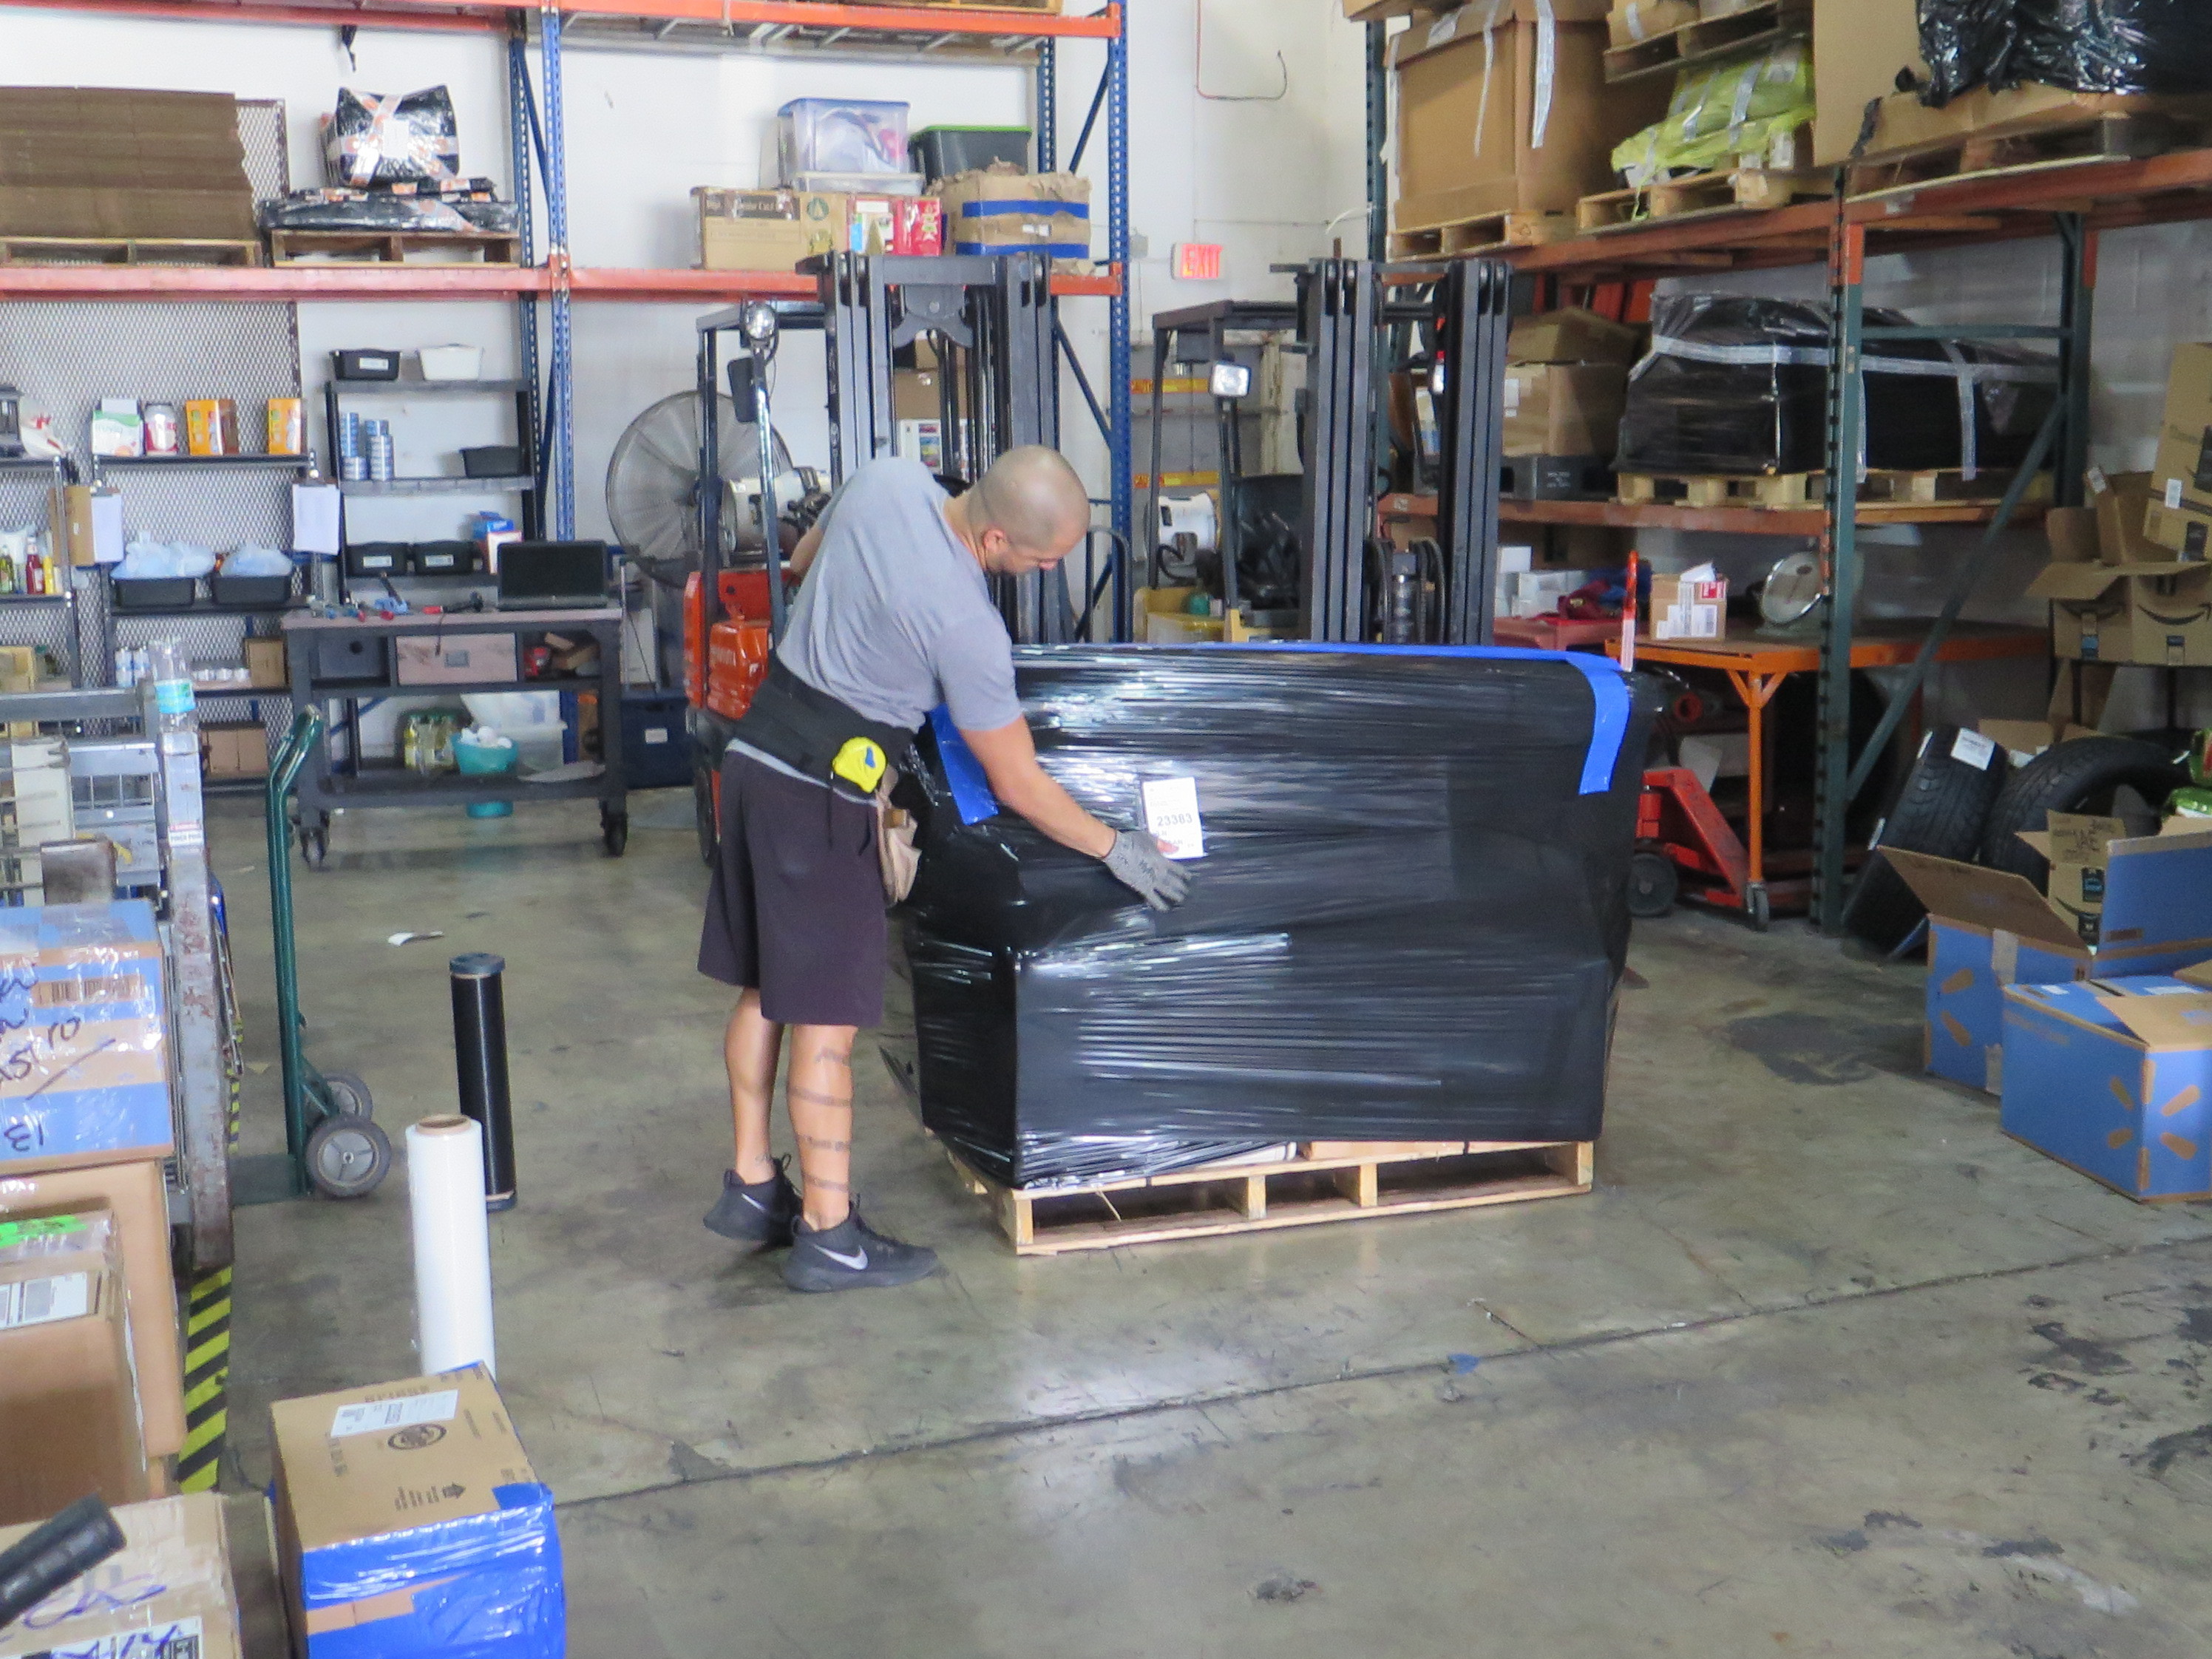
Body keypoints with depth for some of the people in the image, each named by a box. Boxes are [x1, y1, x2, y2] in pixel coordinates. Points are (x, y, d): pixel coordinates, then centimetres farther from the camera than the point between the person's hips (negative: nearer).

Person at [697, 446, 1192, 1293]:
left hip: (754, 755, 9)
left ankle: (752, 1186, 28)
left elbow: (802, 560, 19)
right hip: (819, 796, -9)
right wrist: (1117, 849, -1)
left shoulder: (886, 478, -2)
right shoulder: (966, 628, -22)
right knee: (827, 1021, -1)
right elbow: (1018, 788, -13)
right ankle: (828, 1236, 7)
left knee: (764, 990, 16)